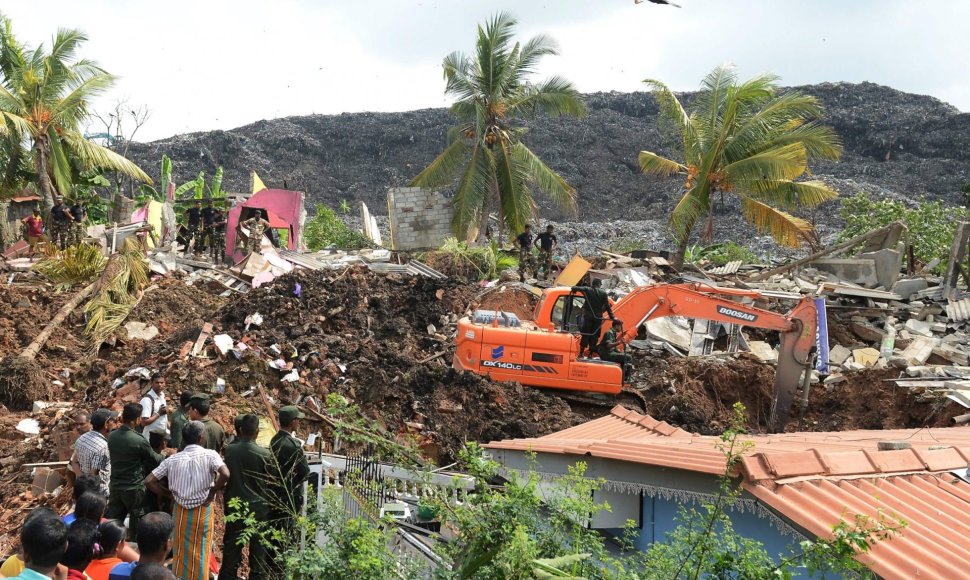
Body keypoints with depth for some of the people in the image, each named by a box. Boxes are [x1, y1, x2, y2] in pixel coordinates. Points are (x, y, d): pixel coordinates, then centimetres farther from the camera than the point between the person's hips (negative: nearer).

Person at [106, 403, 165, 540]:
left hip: (115, 486, 5)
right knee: (137, 525, 10)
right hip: (134, 488, -5)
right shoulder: (138, 440, -20)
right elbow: (155, 458, -6)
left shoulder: (112, 436, -3)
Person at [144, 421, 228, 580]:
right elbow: (225, 474, -29)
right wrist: (212, 492, -12)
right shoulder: (209, 455, -13)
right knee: (200, 551, 11)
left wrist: (170, 494, 4)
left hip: (181, 510, 3)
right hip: (203, 510, -3)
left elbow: (148, 481, -4)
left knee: (181, 550, 19)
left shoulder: (173, 459, -2)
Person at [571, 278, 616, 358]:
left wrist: (574, 289, 13)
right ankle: (591, 353, 6)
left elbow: (574, 288, -10)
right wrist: (612, 317, 2)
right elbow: (607, 306, -2)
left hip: (587, 316, 0)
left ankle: (581, 352, 3)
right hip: (598, 317, 0)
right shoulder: (603, 293, 1)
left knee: (585, 334, 6)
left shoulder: (587, 290, 0)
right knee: (594, 336, 7)